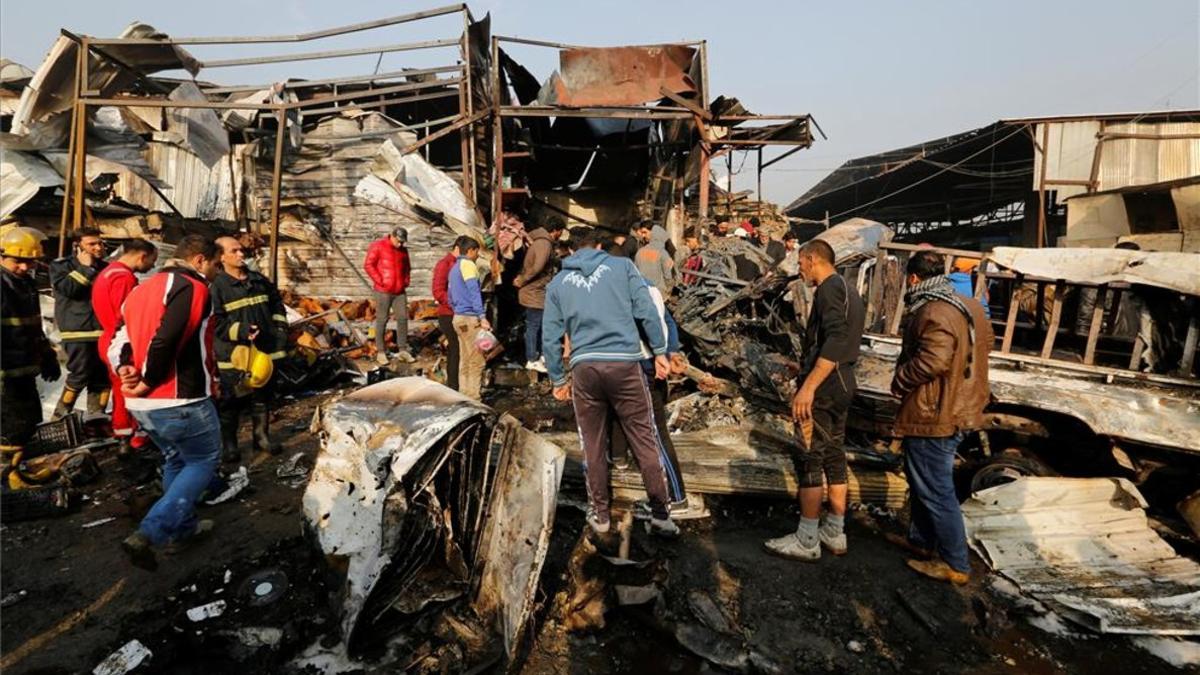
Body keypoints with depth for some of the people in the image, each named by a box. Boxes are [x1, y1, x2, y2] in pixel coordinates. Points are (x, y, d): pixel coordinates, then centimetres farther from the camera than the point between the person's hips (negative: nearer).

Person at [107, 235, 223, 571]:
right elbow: (165, 341, -24)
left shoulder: (143, 289, 17)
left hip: (142, 404, 9)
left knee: (176, 460, 24)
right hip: (181, 401, -9)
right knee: (204, 460, 7)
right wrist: (147, 382, -12)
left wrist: (125, 369, -3)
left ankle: (183, 528, 34)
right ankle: (149, 534, -4)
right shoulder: (193, 288, -13)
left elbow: (118, 339, 12)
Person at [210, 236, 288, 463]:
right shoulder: (216, 286, -9)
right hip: (233, 353, -5)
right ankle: (228, 443, 16)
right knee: (231, 401, 3)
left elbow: (277, 305, 20)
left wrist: (280, 328, 8)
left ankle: (261, 436, 28)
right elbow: (215, 322, -14)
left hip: (264, 350, 6)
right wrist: (240, 331, -25)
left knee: (262, 397, 15)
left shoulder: (260, 280, 9)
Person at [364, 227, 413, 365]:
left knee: (403, 318, 2)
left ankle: (403, 351, 9)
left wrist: (406, 280, 8)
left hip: (400, 291, 5)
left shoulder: (403, 249, 10)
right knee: (381, 320, 1)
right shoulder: (378, 246, -6)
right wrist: (380, 281, -12)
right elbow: (368, 265, -9)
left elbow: (407, 267, 22)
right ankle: (380, 352, 8)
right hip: (383, 291, -5)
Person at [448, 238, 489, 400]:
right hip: (470, 318, -9)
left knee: (465, 361, 12)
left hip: (459, 318, 9)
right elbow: (474, 292, -19)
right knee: (477, 361, -7)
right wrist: (482, 317, -23)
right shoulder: (468, 264, -9)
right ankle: (473, 398, -6)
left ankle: (465, 396, 16)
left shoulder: (454, 267, 19)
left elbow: (451, 297, 24)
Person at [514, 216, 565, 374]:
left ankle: (538, 356, 25)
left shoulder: (541, 241, 13)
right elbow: (537, 268, -28)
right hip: (535, 292, -10)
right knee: (533, 326, -1)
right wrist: (521, 281, -17)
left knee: (537, 325, 16)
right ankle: (532, 360, 7)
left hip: (536, 291, 10)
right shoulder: (544, 244, -19)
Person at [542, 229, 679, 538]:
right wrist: (660, 351, 5)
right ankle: (661, 513, 13)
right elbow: (646, 310, 1)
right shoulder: (622, 265, 10)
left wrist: (557, 379, 19)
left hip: (584, 367, 2)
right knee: (644, 439, 7)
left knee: (593, 445, 13)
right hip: (624, 362, -1)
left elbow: (551, 335, 13)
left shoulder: (557, 282, 16)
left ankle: (600, 514, 24)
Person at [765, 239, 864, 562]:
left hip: (823, 385, -10)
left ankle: (806, 541, 3)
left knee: (808, 459, -4)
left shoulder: (829, 289, -12)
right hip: (843, 384, 10)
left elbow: (835, 340, -25)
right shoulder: (848, 290, 18)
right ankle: (834, 534, 22)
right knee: (834, 457, 13)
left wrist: (808, 386, -29)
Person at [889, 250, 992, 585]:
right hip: (956, 409, 11)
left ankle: (955, 565, 12)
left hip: (933, 416, -11)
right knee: (922, 480, 23)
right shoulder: (968, 307, 11)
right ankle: (921, 540, 37)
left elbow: (932, 360, -31)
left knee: (936, 490, 1)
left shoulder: (935, 312, -22)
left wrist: (899, 381, -14)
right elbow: (985, 343, 20)